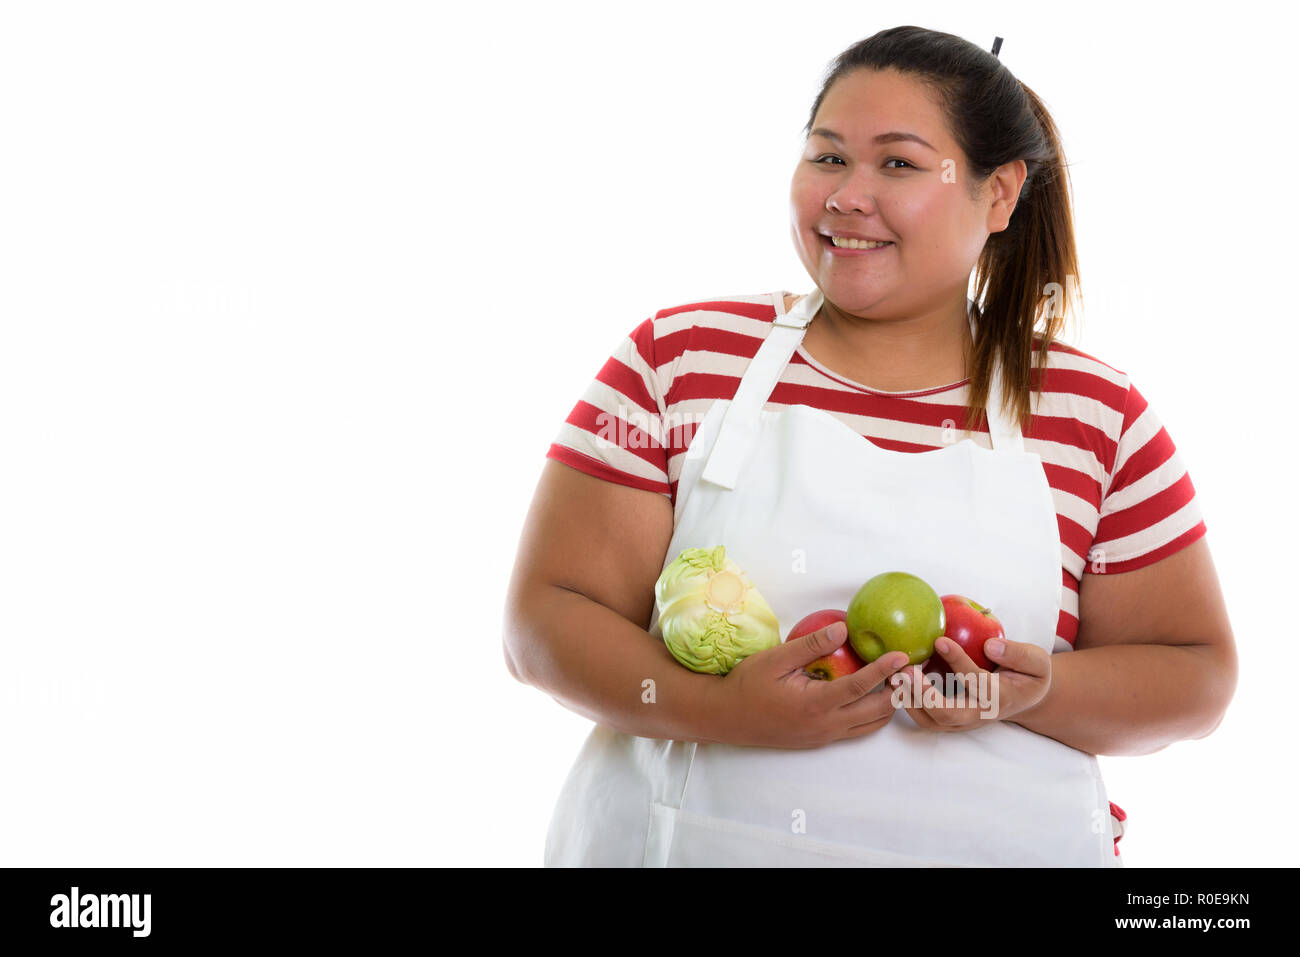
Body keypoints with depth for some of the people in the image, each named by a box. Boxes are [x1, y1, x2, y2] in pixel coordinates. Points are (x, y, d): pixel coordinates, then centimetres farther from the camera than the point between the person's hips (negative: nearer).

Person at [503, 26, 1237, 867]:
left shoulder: (1094, 412, -2)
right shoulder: (680, 356, -3)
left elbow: (1198, 674, 3)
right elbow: (544, 617, -6)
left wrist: (1035, 691, -16)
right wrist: (720, 709, -23)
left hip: (987, 845, 1)